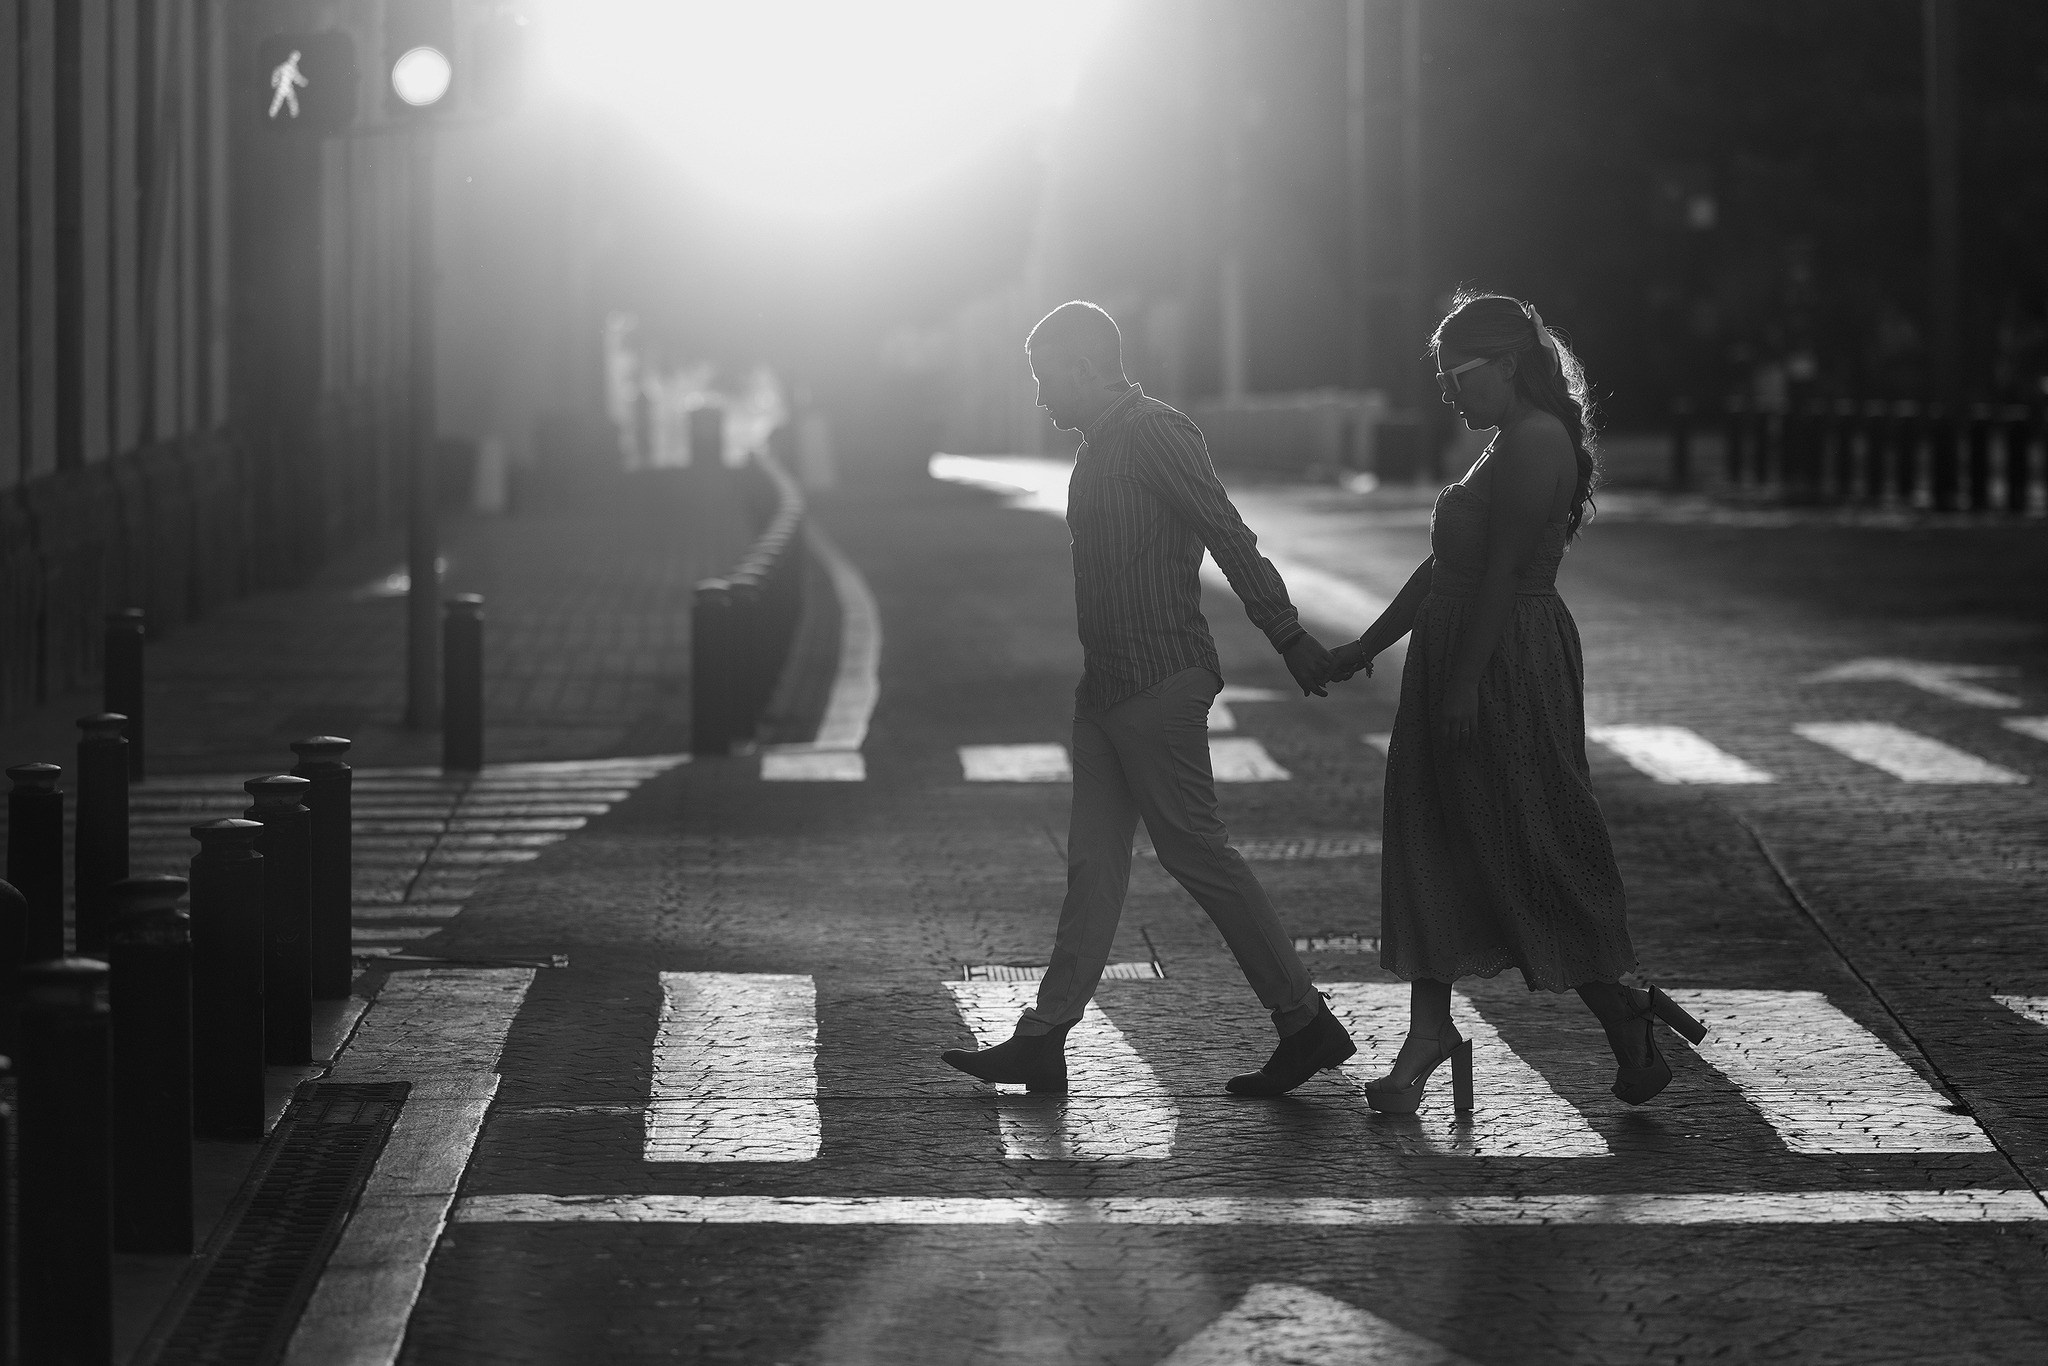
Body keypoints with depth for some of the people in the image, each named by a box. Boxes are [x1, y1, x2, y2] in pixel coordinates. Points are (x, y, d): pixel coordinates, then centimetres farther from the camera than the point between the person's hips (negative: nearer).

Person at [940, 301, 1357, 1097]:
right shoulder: (1103, 443, 16)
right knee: (1093, 861, 9)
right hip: (1108, 685, 10)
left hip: (1157, 684, -10)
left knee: (1195, 852, -6)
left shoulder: (1152, 434, -13)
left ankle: (1306, 1024, 1)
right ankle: (1044, 1042, 10)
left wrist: (1288, 638, -21)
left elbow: (1231, 538, -18)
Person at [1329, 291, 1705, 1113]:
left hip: (1508, 672, -10)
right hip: (1463, 669, 10)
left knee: (1537, 858, -3)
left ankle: (1626, 1029, 7)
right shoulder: (1512, 446, 17)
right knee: (1432, 851, 9)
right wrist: (1366, 647, 22)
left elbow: (1503, 571, -21)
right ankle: (1428, 1032, 12)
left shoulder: (1535, 443, -15)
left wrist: (1465, 684, -23)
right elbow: (1446, 566, 21)